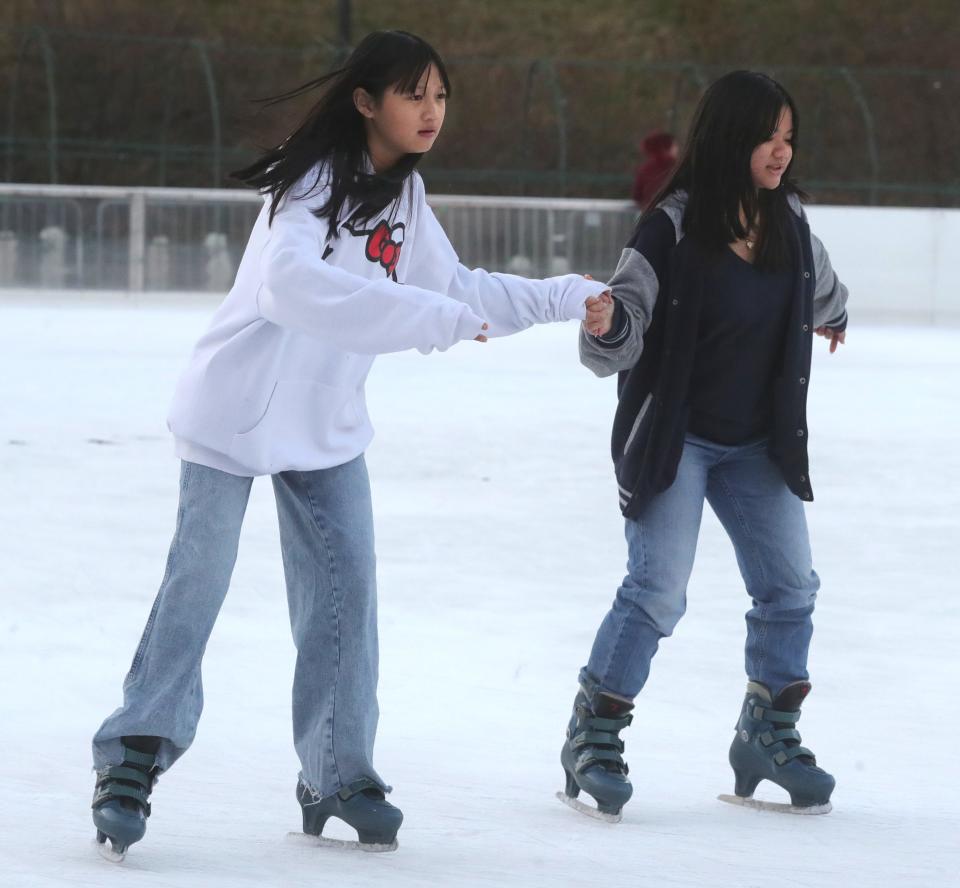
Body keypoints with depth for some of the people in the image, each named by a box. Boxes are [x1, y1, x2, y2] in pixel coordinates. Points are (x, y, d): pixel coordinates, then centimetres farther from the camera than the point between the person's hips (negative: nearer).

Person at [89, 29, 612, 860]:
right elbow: (289, 284, -40)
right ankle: (132, 760, 7)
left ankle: (338, 774, 11)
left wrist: (568, 297, 8)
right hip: (237, 413, -7)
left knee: (346, 590, 2)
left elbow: (460, 290, 16)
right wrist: (428, 317, -44)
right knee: (197, 587, -3)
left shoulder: (401, 195, 5)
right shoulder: (314, 183, -22)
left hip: (327, 425, 7)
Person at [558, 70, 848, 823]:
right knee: (657, 591, -13)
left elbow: (820, 284, 22)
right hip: (673, 440, -6)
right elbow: (626, 330, -21)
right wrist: (606, 323, -44)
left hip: (758, 445, 6)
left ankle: (769, 734, 23)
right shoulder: (673, 226, -19)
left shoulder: (788, 220, -2)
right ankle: (594, 739, -1)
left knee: (789, 586, 7)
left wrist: (834, 315, 43)